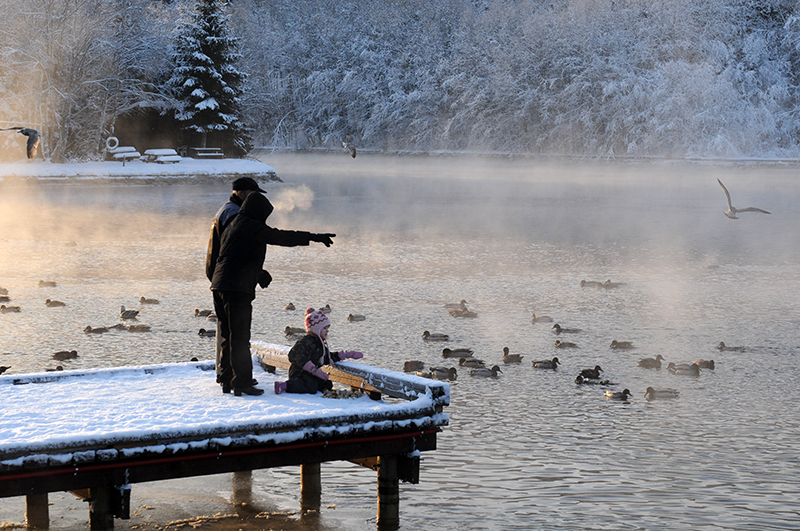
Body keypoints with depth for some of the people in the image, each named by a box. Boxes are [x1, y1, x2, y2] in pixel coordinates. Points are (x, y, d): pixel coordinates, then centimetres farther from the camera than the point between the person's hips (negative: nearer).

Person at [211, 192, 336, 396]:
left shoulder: (232, 226, 21)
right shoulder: (251, 227, -8)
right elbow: (282, 237, -13)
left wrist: (259, 273, 44)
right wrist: (314, 237, -11)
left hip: (221, 287, 10)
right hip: (237, 287, -9)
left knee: (229, 335, 15)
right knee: (240, 336, -6)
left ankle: (226, 380, 19)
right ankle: (242, 382, -5)